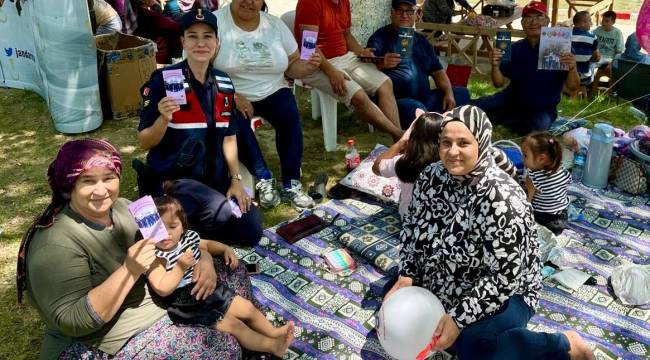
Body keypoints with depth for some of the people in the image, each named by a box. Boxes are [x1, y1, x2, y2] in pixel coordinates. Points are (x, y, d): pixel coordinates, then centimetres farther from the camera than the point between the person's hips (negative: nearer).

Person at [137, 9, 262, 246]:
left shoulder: (224, 83, 5)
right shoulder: (163, 80, -12)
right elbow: (145, 143, -9)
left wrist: (236, 179, 2)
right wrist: (164, 118, -28)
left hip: (214, 179, 6)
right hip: (173, 179, -6)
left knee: (251, 232, -5)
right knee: (222, 213, -31)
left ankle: (189, 227, 16)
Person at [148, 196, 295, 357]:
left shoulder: (189, 237, 2)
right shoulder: (154, 257, -19)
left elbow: (208, 244, 25)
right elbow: (162, 289, -28)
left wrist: (226, 249, 10)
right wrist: (180, 267, -33)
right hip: (188, 307, -7)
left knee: (248, 308, 7)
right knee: (233, 325, -13)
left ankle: (274, 332, 21)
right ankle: (272, 346, -8)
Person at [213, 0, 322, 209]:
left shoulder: (275, 25, 5)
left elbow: (292, 65, 10)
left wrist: (308, 67, -13)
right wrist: (231, 96, -25)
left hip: (272, 92, 3)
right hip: (229, 96, -2)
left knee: (289, 114, -26)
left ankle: (291, 185, -19)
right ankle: (264, 179, -17)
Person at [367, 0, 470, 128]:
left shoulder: (421, 40, 20)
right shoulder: (380, 37, 2)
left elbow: (437, 71, 18)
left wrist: (449, 93, -1)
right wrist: (382, 64, -36)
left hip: (425, 99, 7)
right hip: (397, 102, -7)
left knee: (461, 93, -2)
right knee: (416, 108, -36)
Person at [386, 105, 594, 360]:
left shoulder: (501, 199, -30)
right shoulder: (431, 177, -11)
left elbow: (504, 278, -26)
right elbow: (412, 225, 4)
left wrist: (459, 319, -27)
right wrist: (406, 275, -8)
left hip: (501, 295, -6)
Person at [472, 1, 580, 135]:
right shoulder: (515, 48, -3)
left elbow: (572, 88, -15)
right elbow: (499, 83, -4)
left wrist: (572, 69, -36)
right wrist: (495, 65, -25)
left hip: (543, 108, -2)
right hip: (512, 100, 2)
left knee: (540, 124, -35)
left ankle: (507, 121, -4)